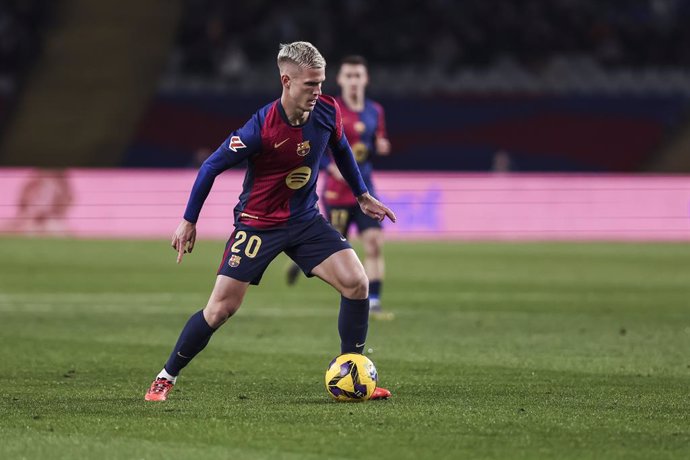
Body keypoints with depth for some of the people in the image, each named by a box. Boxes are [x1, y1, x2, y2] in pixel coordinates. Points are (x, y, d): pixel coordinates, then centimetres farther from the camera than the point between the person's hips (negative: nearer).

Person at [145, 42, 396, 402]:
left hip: (306, 221, 4)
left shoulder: (327, 112, -11)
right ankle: (166, 378, 12)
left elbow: (341, 150, 13)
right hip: (258, 223, -4)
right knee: (221, 308, -6)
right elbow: (212, 166, -13)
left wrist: (363, 196, 20)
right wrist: (189, 221, -8)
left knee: (356, 283, -12)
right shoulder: (260, 128, -26)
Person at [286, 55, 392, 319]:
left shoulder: (375, 112, 7)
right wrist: (331, 166, -20)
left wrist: (381, 147, -4)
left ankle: (373, 304, -4)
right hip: (337, 192, -4)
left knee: (374, 243, -9)